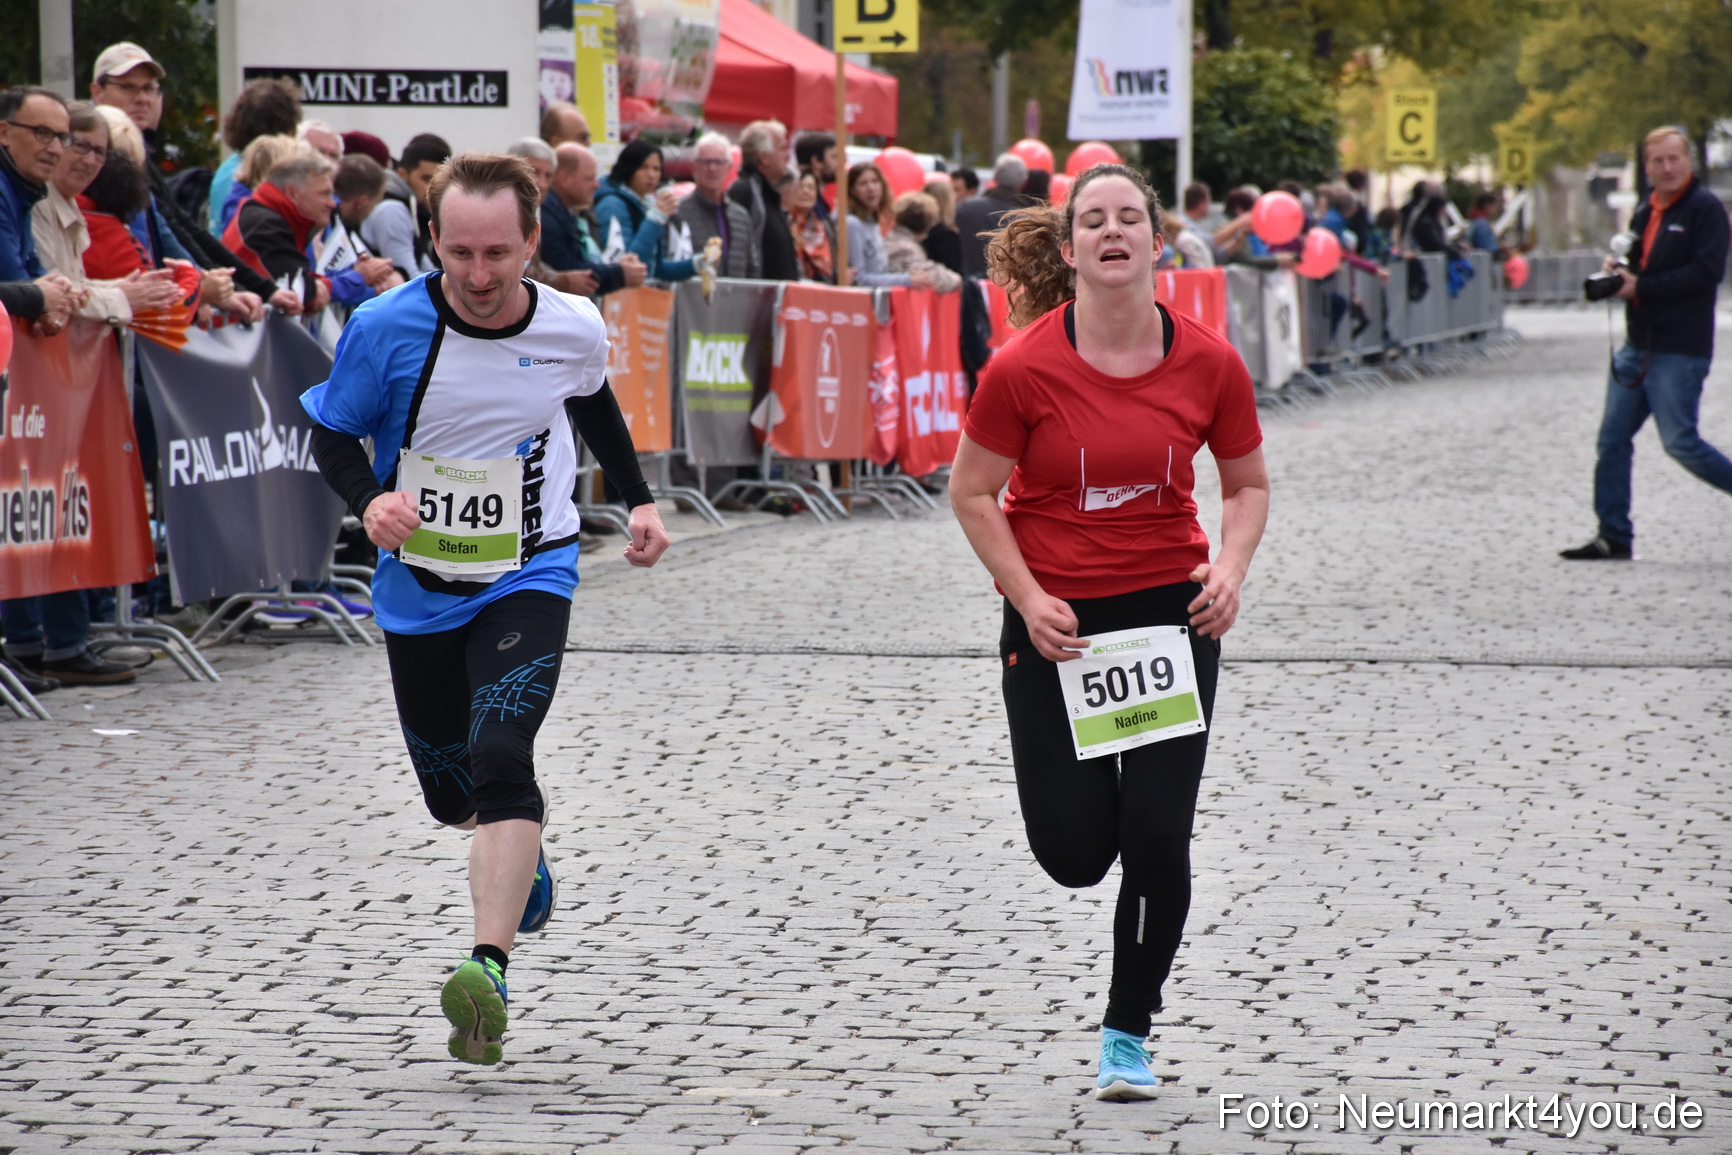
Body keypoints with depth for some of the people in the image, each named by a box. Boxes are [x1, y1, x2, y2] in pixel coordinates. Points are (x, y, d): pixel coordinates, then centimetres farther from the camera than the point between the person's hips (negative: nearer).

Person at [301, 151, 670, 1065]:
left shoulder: (574, 329, -8)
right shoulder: (387, 328, -15)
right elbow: (332, 430, -3)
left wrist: (637, 499, 15)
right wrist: (369, 501, -22)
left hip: (529, 580, -2)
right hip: (419, 586, 2)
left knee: (500, 758, -24)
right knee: (449, 789, 15)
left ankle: (489, 970, -30)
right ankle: (524, 860, 50)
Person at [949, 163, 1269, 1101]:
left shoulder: (1209, 362, -6)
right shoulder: (1023, 367, -13)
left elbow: (1247, 483, 8)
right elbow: (972, 494, -3)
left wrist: (1231, 566, -10)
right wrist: (1030, 599, -12)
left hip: (1170, 609, 1)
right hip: (1055, 619, -1)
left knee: (1157, 838, -5)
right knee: (1075, 856, -1)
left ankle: (1128, 1033, 16)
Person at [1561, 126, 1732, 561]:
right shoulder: (1646, 213, 16)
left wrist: (1641, 286, -18)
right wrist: (1618, 269, 2)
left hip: (1680, 350, -8)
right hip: (1637, 346, 8)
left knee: (1680, 442, -9)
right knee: (1612, 439, 5)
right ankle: (1613, 537, 9)